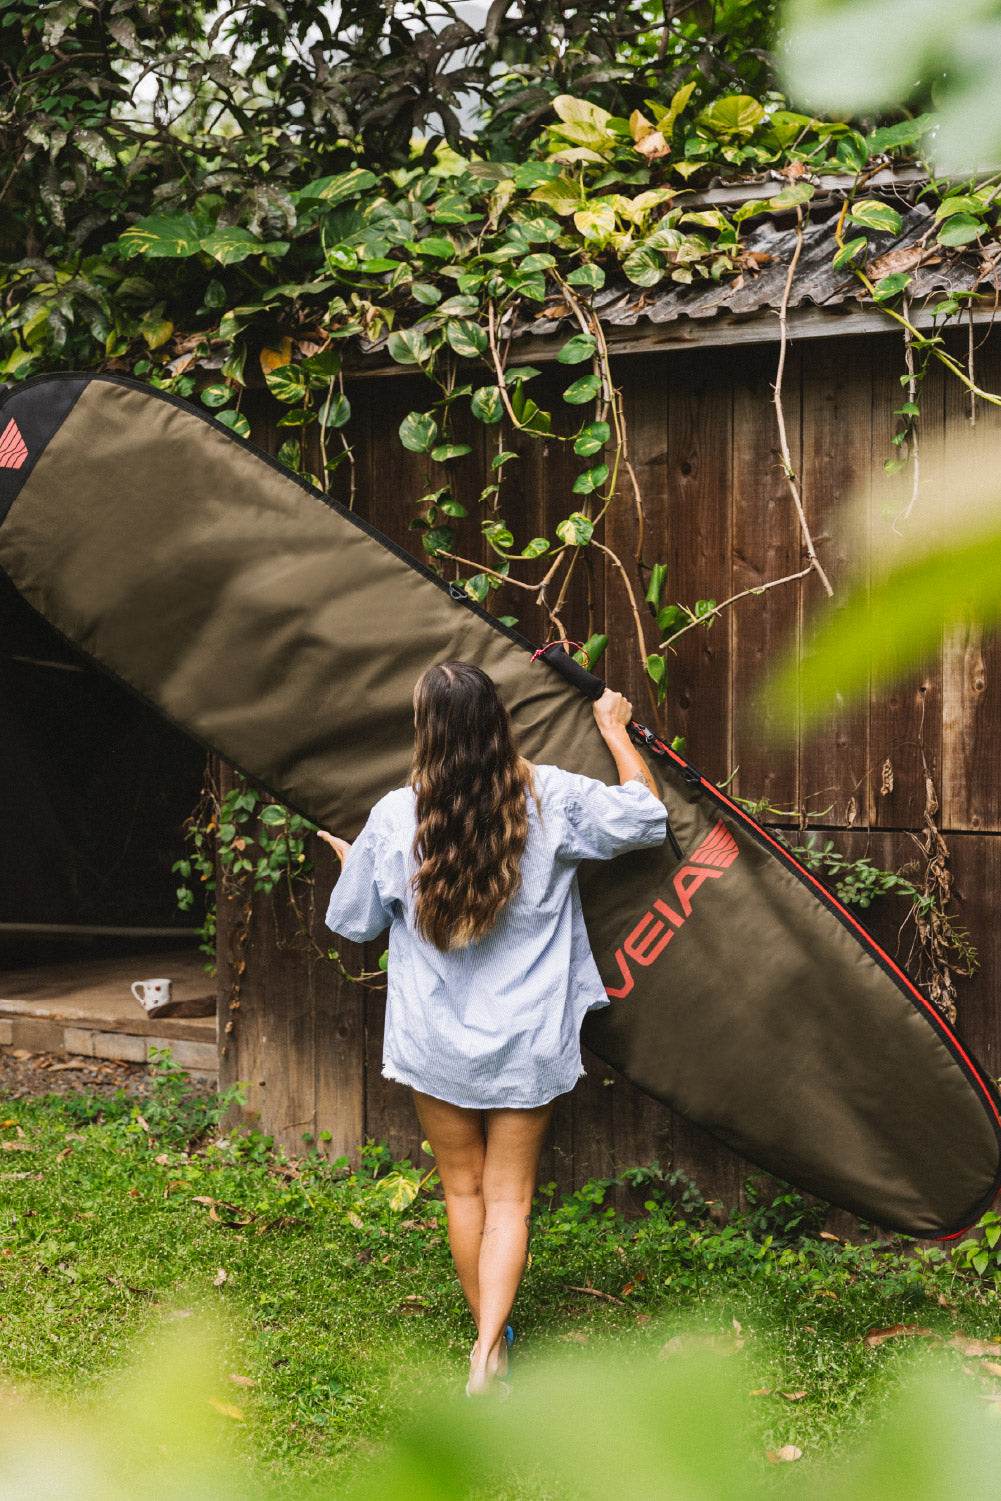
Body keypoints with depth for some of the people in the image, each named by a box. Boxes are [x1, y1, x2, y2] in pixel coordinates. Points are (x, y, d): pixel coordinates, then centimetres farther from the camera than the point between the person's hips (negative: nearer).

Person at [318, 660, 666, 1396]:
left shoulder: (395, 818, -11)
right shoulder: (552, 799, -11)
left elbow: (354, 922, 3)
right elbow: (648, 816, 3)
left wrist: (350, 861, 24)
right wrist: (616, 730, 15)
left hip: (436, 1043, 0)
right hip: (528, 1045, 0)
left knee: (464, 1190, 17)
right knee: (510, 1196, 8)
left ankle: (488, 1335, 29)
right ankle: (490, 1348, -5)